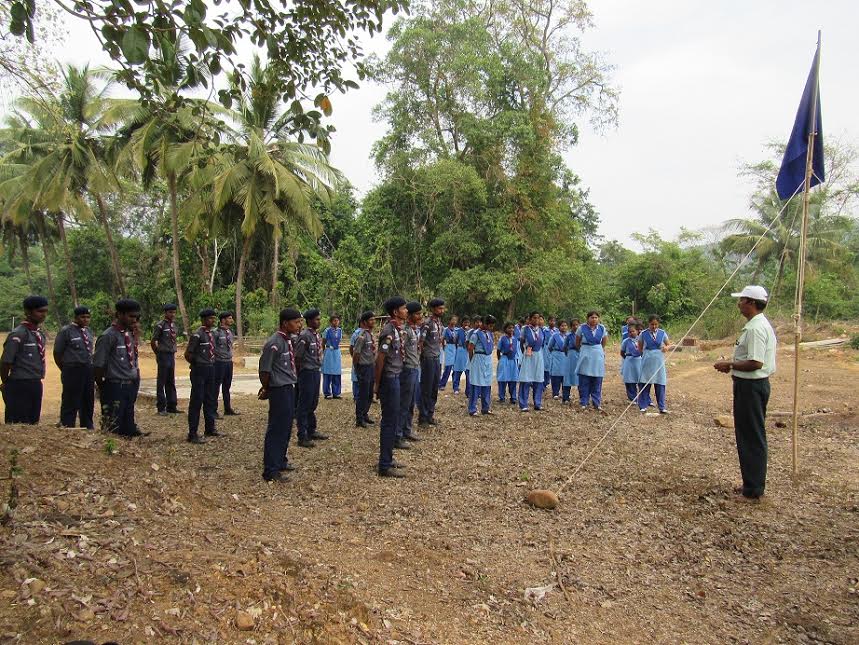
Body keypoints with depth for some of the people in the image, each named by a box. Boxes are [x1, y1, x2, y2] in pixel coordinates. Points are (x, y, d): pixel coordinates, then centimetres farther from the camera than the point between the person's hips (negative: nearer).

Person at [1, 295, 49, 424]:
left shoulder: (41, 335, 10)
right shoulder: (18, 335, -14)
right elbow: (5, 362, -14)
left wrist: (36, 381, 12)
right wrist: (6, 384, -1)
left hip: (36, 385, 8)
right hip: (20, 387, -8)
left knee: (33, 423, 13)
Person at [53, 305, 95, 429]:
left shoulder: (88, 330, 13)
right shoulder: (66, 331, -6)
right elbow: (57, 353, -4)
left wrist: (90, 366, 12)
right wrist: (66, 370, 1)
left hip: (89, 371, 6)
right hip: (73, 371, -6)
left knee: (88, 401, 13)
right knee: (70, 402, -2)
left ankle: (87, 427, 25)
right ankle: (67, 427, 7)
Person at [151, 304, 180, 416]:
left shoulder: (174, 324, 12)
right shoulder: (160, 325, -11)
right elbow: (153, 342, -8)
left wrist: (173, 352, 12)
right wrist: (158, 354, -1)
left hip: (172, 356, 7)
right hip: (163, 355, -7)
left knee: (171, 382, 12)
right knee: (161, 382, 0)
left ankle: (171, 407, 19)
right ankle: (161, 408, 7)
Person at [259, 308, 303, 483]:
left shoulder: (290, 340, 9)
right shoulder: (274, 343, -19)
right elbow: (265, 370, -16)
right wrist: (266, 389, -1)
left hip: (290, 388, 9)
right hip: (279, 390, -9)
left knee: (286, 427, 18)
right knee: (277, 429, -3)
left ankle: (281, 461, 34)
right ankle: (271, 471, 6)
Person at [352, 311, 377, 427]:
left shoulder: (371, 334, 9)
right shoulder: (362, 336, -18)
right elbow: (356, 353, -16)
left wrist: (374, 364, 14)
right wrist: (356, 368, -8)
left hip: (371, 366, 9)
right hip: (364, 367, -8)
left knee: (369, 394, 16)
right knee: (363, 394, -1)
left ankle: (365, 415, 30)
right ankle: (359, 419, 9)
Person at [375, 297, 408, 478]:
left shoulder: (397, 329, 10)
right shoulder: (389, 331, -19)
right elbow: (380, 359, -18)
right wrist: (378, 385, -13)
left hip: (394, 378, 9)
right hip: (389, 379, -9)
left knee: (391, 420, 16)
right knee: (390, 422, -4)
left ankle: (387, 457, 28)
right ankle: (385, 466, 3)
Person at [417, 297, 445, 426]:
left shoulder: (439, 322, 11)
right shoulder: (427, 323, -15)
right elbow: (420, 342, -16)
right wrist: (423, 356, -9)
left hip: (437, 359, 8)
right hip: (428, 359, -8)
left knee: (434, 389, 12)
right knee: (426, 389, -1)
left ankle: (430, 415, 22)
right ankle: (422, 417, 7)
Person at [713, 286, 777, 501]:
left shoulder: (756, 328, -20)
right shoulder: (761, 325, 14)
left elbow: (755, 363, -26)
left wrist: (730, 365, -14)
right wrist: (733, 365, 12)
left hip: (751, 386, -11)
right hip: (754, 385, 11)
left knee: (751, 437, -3)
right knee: (750, 436, 17)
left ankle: (753, 489, 6)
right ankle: (753, 484, 27)